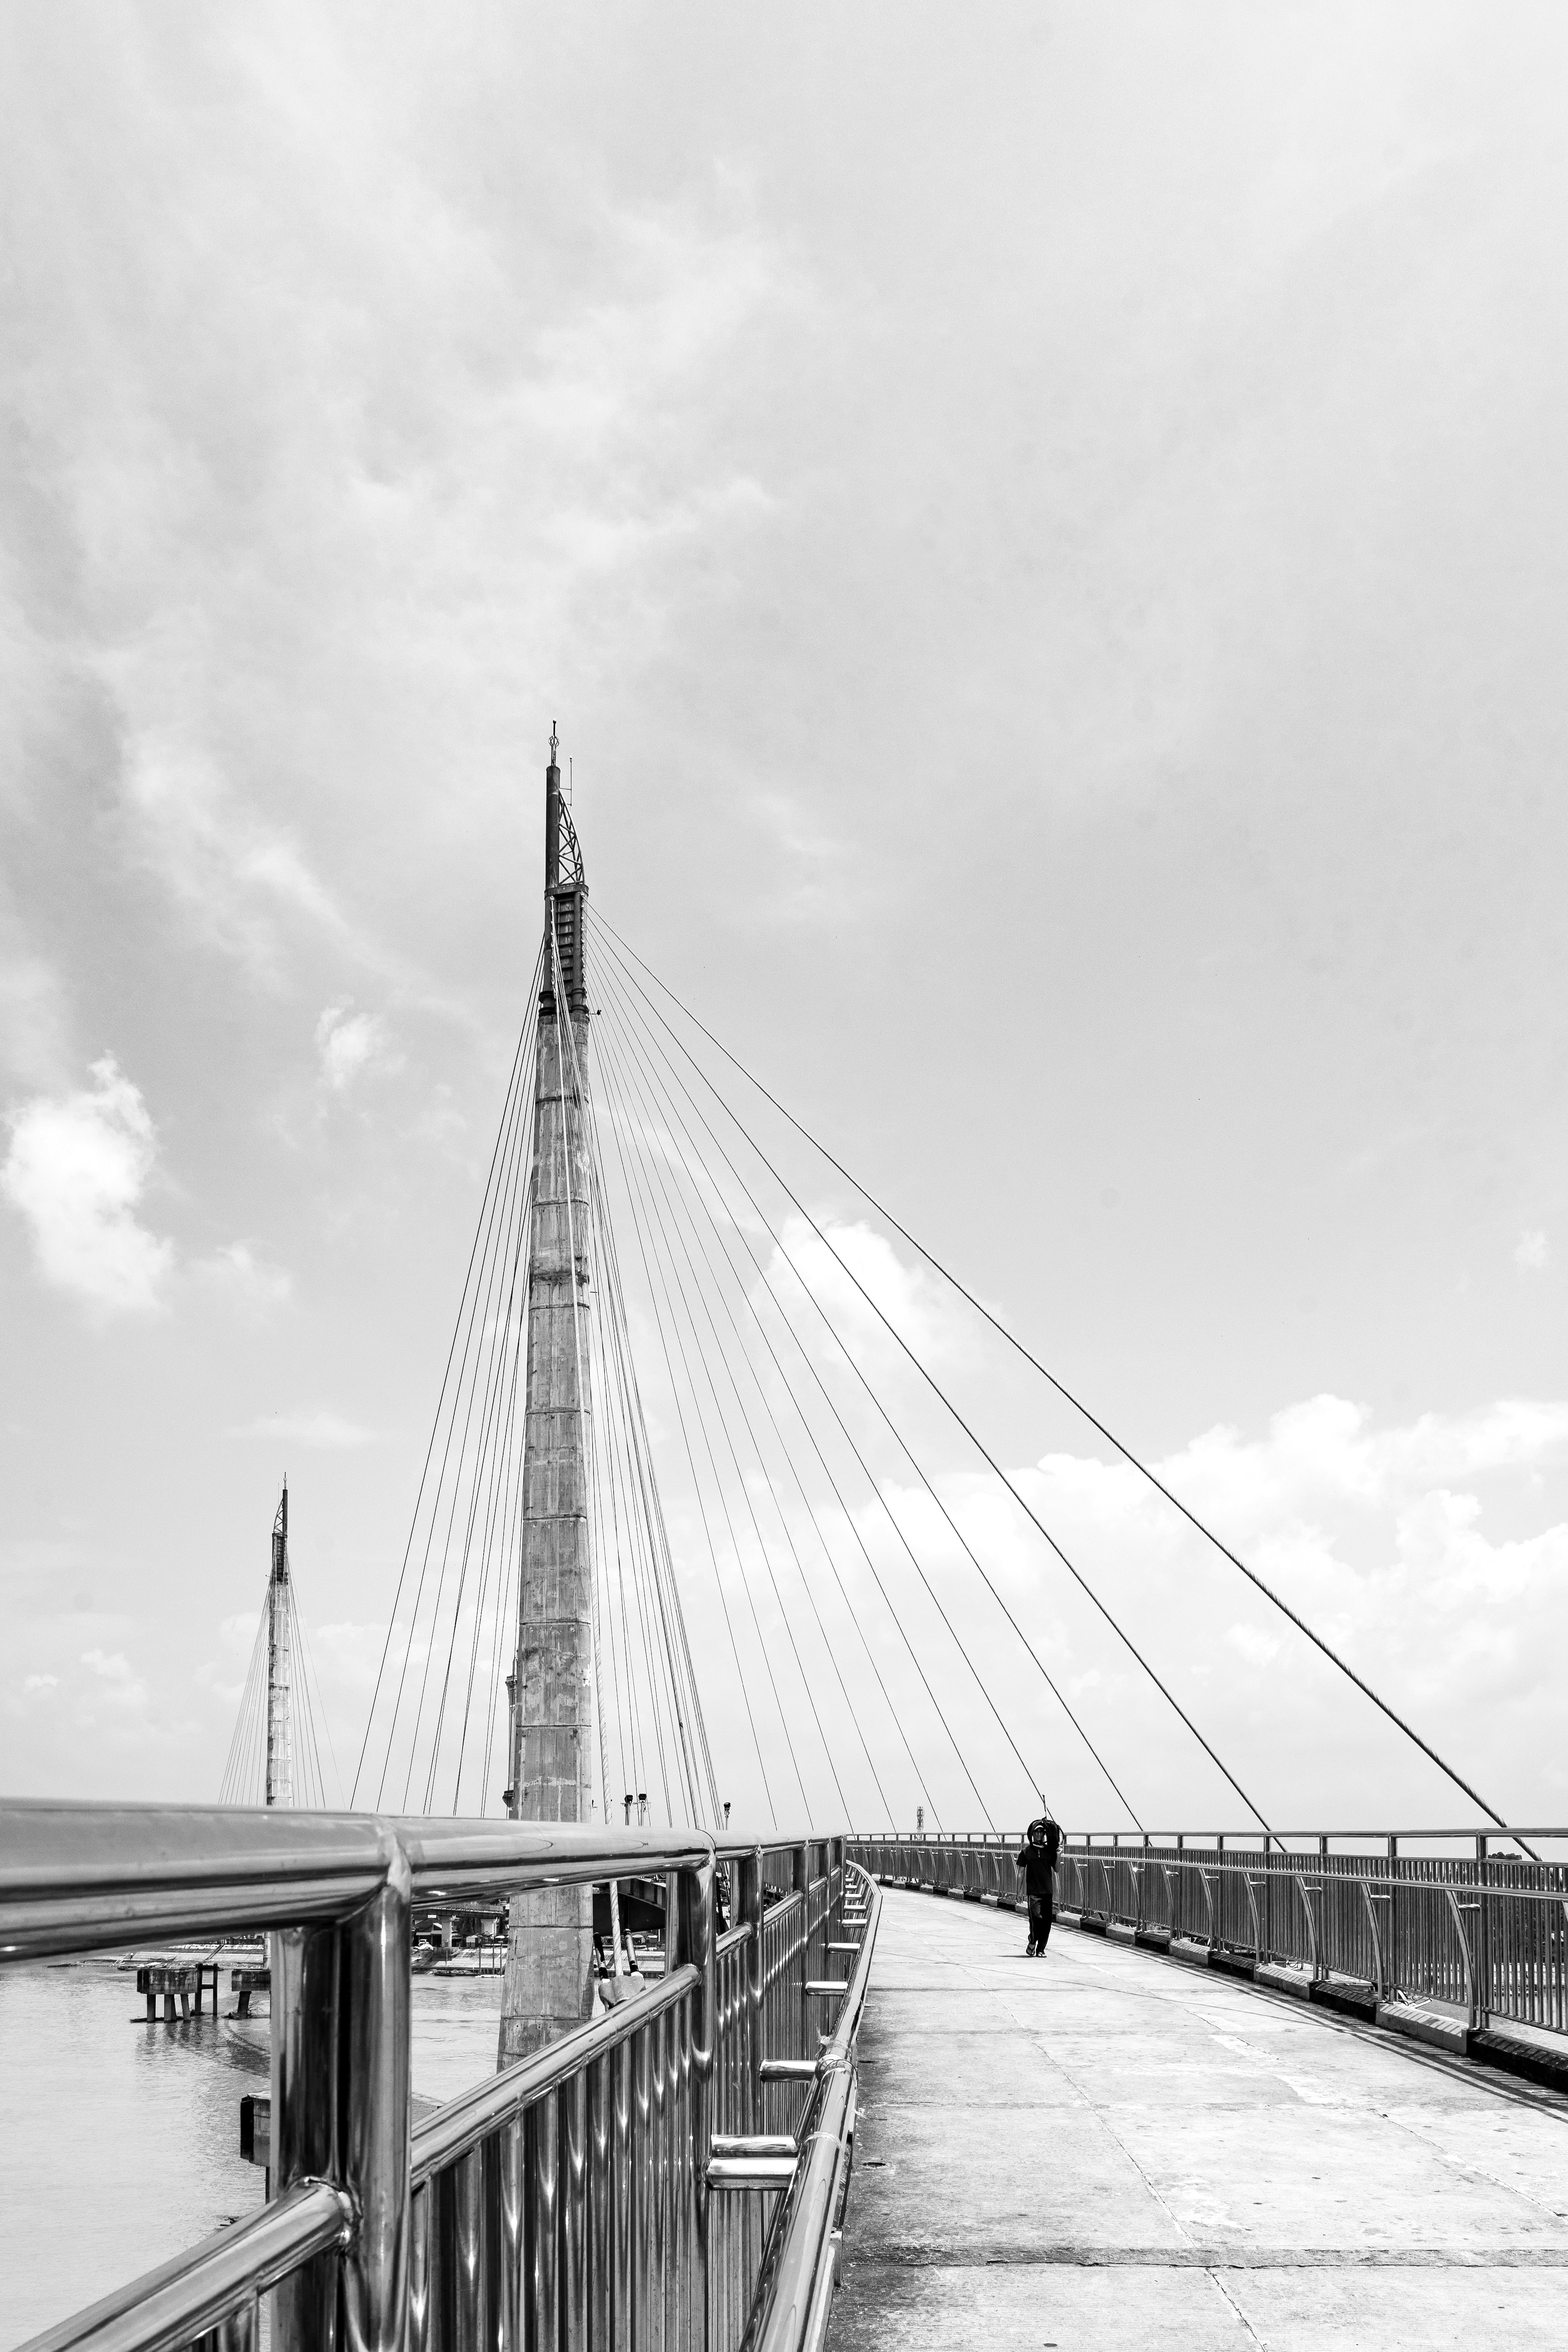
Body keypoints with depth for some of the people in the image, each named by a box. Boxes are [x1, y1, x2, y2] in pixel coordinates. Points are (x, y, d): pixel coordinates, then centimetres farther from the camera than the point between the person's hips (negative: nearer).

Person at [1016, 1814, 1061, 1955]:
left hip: (1048, 1890, 3)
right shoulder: (1026, 1851, 4)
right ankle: (1032, 1943, 6)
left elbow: (1056, 1869, 13)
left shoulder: (1049, 1850, 11)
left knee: (1047, 1920, 1)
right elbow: (1021, 1872, 5)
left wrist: (1058, 1856, -2)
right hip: (1033, 1891, -3)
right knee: (1036, 1917, -15)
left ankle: (1041, 1948, 10)